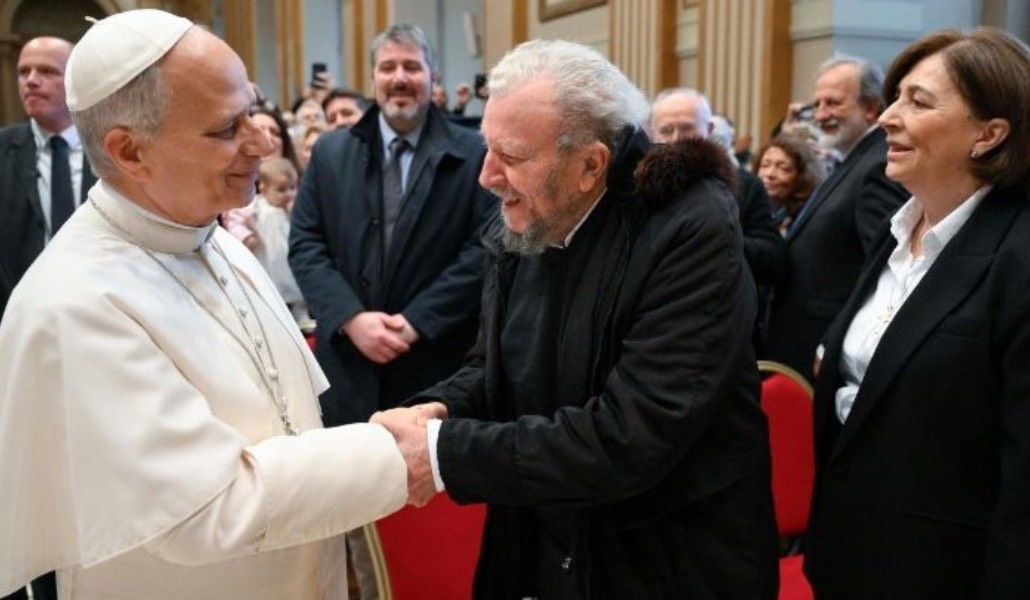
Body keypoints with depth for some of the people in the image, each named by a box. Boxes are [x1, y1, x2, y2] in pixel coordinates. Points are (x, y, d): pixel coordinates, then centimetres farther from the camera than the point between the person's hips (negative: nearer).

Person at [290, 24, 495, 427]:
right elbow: (305, 245, 3)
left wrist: (416, 321, -15)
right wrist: (351, 318, -11)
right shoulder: (330, 151, 8)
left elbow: (484, 249, -8)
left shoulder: (472, 155, -1)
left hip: (438, 361, -2)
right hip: (347, 359, 2)